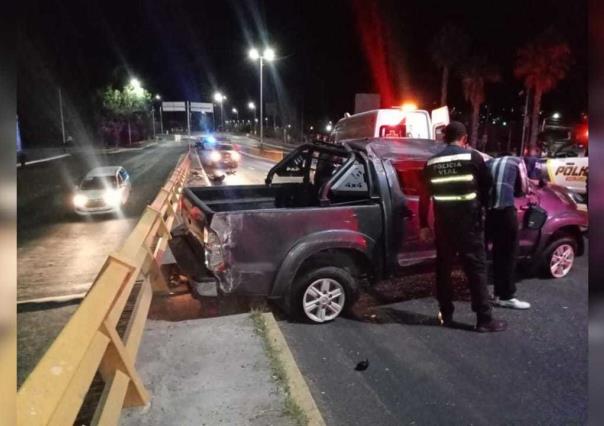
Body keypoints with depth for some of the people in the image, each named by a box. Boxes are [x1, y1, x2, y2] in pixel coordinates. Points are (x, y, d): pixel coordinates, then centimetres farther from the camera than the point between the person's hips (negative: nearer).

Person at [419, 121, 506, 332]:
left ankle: (446, 315, 19)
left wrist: (423, 225, 14)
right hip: (469, 221, -3)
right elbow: (487, 186, 5)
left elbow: (424, 196, 8)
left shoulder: (432, 162, 6)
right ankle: (484, 319, 7)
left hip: (443, 222, 4)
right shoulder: (473, 157, -3)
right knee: (476, 268, 3)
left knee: (443, 268, 12)